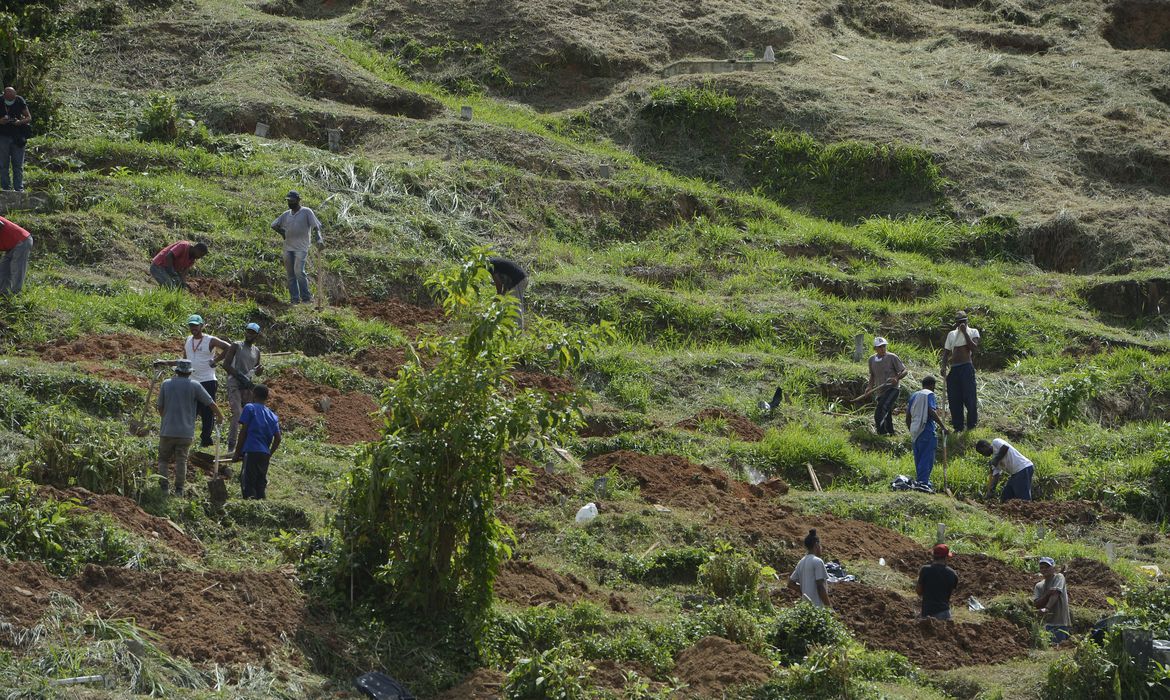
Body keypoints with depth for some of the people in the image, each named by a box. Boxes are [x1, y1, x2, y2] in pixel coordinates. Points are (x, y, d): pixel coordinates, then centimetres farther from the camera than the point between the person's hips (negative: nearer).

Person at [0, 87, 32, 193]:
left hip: (17, 137, 0)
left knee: (18, 165, 0)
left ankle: (19, 189, 4)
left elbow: (29, 118, 3)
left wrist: (20, 122, -17)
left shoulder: (20, 101, -5)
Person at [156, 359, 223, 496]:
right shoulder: (194, 385, -2)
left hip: (167, 430, 0)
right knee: (181, 461, 4)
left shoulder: (166, 384, 2)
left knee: (163, 459, 9)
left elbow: (160, 408, 9)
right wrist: (220, 417, 19)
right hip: (186, 432, 0)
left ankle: (164, 487, -2)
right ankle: (179, 490, 1)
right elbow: (211, 403, 2)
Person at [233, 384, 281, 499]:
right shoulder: (273, 416, 18)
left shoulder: (250, 408, 2)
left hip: (251, 451, -6)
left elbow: (243, 432, -2)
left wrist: (237, 452, 2)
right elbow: (278, 438, 10)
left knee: (247, 482, -10)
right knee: (261, 483, 12)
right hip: (265, 454, 6)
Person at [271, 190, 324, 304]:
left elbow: (316, 226, -8)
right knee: (290, 274, 5)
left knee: (299, 271, -18)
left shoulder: (306, 212, -2)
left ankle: (306, 297, -10)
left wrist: (319, 238, -25)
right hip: (288, 248, 6)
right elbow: (274, 225, 23)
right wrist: (282, 233, 9)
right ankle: (294, 299, 9)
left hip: (301, 248, -6)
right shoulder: (286, 214, 13)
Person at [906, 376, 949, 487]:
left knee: (918, 459, 14)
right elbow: (932, 412, -18)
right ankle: (923, 482, -14)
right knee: (927, 458, -7)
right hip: (927, 430, -7)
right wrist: (942, 426, -14)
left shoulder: (914, 395, 17)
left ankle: (919, 481, 17)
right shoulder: (929, 394, -4)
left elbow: (908, 416, 16)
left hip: (914, 431, 7)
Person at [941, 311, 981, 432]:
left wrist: (965, 332, -11)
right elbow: (946, 352, 16)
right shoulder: (951, 334, 18)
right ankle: (958, 426, 9)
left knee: (969, 397, -7)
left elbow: (974, 348, -11)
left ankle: (972, 425, 2)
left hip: (966, 367, -4)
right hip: (953, 369, 4)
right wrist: (944, 366, 0)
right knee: (954, 399, 2)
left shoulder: (972, 332, 6)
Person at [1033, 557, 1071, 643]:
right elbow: (1036, 604, 1)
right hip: (1048, 622, 6)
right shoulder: (1039, 586, 13)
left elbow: (1055, 594, -17)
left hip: (1060, 623, -6)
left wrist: (1046, 608, -31)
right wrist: (1048, 593, -13)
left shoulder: (1059, 577, -1)